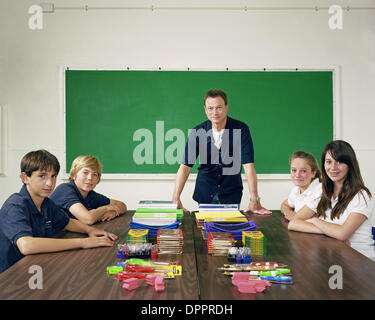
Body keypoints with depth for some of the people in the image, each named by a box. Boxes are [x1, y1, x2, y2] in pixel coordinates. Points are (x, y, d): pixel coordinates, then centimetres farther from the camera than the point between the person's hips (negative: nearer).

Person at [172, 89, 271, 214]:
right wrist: (176, 199, -21)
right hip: (205, 195, 1)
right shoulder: (197, 132, -8)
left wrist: (254, 200, -23)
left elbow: (248, 165, -16)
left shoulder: (241, 129, -12)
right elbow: (185, 166, -11)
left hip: (231, 194, -1)